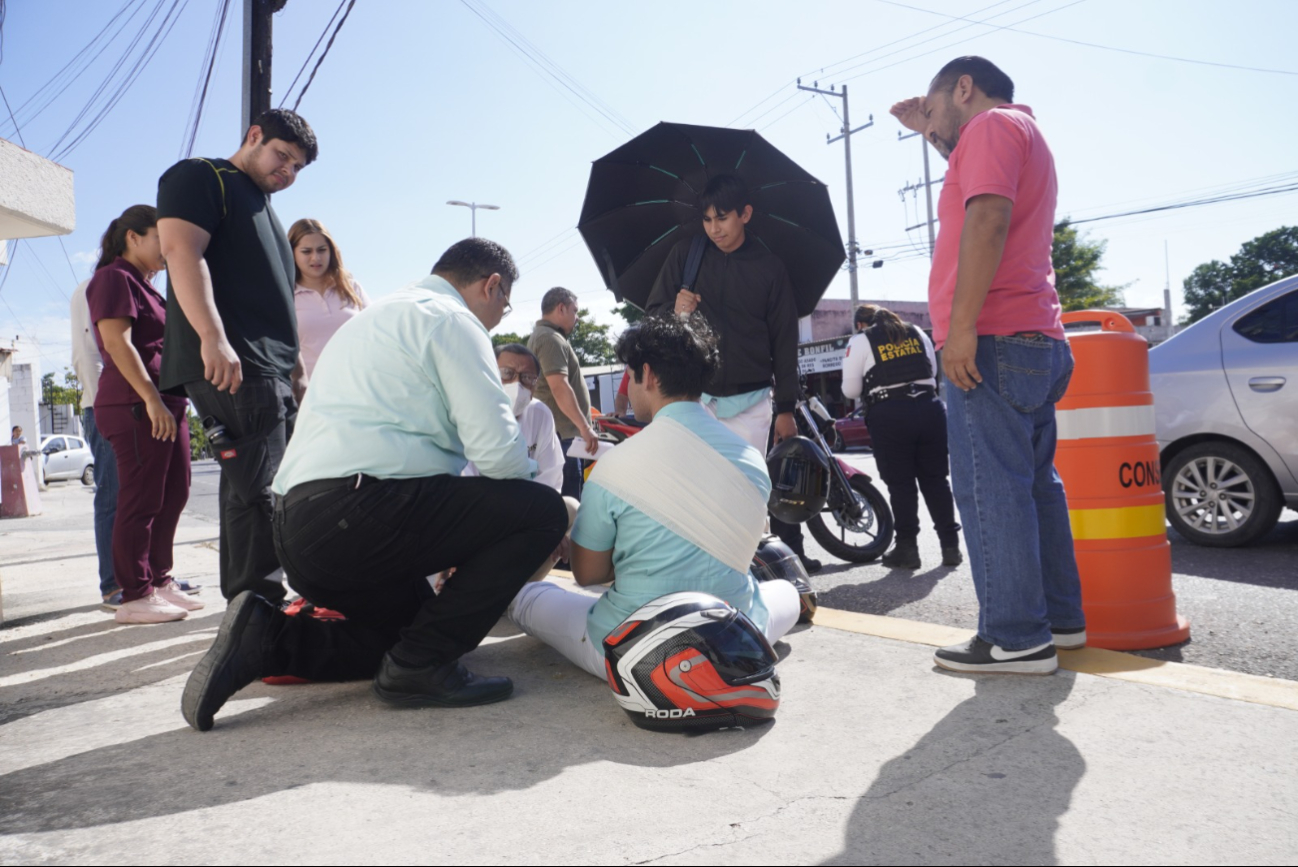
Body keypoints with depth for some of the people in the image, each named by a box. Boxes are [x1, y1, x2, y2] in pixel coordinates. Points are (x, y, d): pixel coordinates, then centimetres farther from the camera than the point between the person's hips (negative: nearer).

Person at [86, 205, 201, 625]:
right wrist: (151, 399, -23)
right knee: (141, 501, -7)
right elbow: (117, 342, -16)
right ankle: (135, 597, -1)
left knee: (173, 495, 11)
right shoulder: (114, 278, -5)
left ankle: (159, 581, 20)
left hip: (165, 404, 10)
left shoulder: (145, 286, 23)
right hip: (135, 405, -10)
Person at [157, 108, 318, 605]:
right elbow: (181, 250, -13)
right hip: (228, 366, -9)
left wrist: (294, 364, 22)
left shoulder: (263, 208, 30)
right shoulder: (200, 178, 3)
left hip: (271, 372, 9)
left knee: (253, 492, 8)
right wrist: (212, 336, -25)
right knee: (258, 492, -15)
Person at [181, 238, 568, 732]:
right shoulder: (452, 321, -1)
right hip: (359, 513, -10)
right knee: (542, 510, -8)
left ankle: (268, 638, 7)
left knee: (410, 629, 26)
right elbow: (496, 449, -12)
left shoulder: (377, 318, 29)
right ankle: (419, 666, -9)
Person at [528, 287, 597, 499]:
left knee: (565, 498, 13)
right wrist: (585, 427, -24)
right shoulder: (551, 339, -13)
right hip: (563, 434, -11)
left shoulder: (541, 336, 20)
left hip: (562, 432, 11)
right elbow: (559, 387, -23)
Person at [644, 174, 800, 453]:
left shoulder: (770, 267, 2)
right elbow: (652, 314, 7)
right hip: (694, 397, 0)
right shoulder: (685, 254, 3)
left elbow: (784, 340, 5)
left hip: (750, 404, 0)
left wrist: (785, 408, 3)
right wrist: (674, 311, -17)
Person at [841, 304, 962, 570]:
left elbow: (850, 390, 3)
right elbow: (933, 371, 24)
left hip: (890, 415, -4)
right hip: (929, 407, 4)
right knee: (935, 479, 10)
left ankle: (907, 548, 3)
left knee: (900, 483, 2)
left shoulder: (860, 341, 4)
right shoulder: (917, 333, 18)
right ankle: (950, 544, 12)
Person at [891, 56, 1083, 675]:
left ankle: (1018, 639, -7)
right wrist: (930, 133, 33)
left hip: (991, 341, -10)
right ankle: (1060, 617, 20)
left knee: (990, 489, -10)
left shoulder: (993, 123, -4)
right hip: (1037, 339, 10)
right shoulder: (1024, 132, 26)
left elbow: (987, 218, -19)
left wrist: (961, 328, -24)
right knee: (1034, 483, 13)